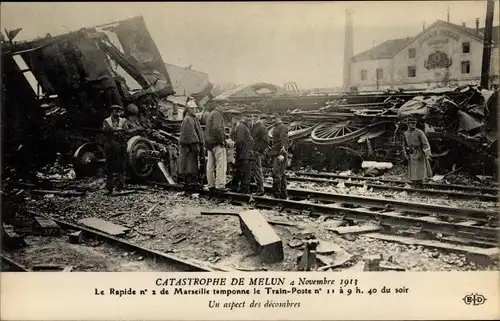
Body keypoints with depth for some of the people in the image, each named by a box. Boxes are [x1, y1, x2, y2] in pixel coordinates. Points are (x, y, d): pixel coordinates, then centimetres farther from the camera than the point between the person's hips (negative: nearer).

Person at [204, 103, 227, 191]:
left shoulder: (208, 116, 21)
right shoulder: (216, 113, -5)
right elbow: (217, 127, -19)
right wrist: (221, 139, -16)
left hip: (209, 143, 9)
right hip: (217, 142, -9)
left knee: (210, 165, 8)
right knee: (221, 164, -9)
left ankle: (211, 185, 11)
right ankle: (220, 185, -13)